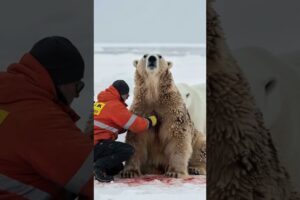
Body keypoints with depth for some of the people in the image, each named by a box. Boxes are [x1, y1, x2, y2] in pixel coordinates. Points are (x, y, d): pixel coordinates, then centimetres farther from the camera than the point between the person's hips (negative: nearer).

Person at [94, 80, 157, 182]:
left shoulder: (99, 102, 19)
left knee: (117, 168, 19)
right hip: (97, 146, -9)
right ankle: (99, 166, -17)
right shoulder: (115, 105, -10)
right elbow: (137, 125, -11)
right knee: (128, 150, -14)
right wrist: (151, 121, 9)